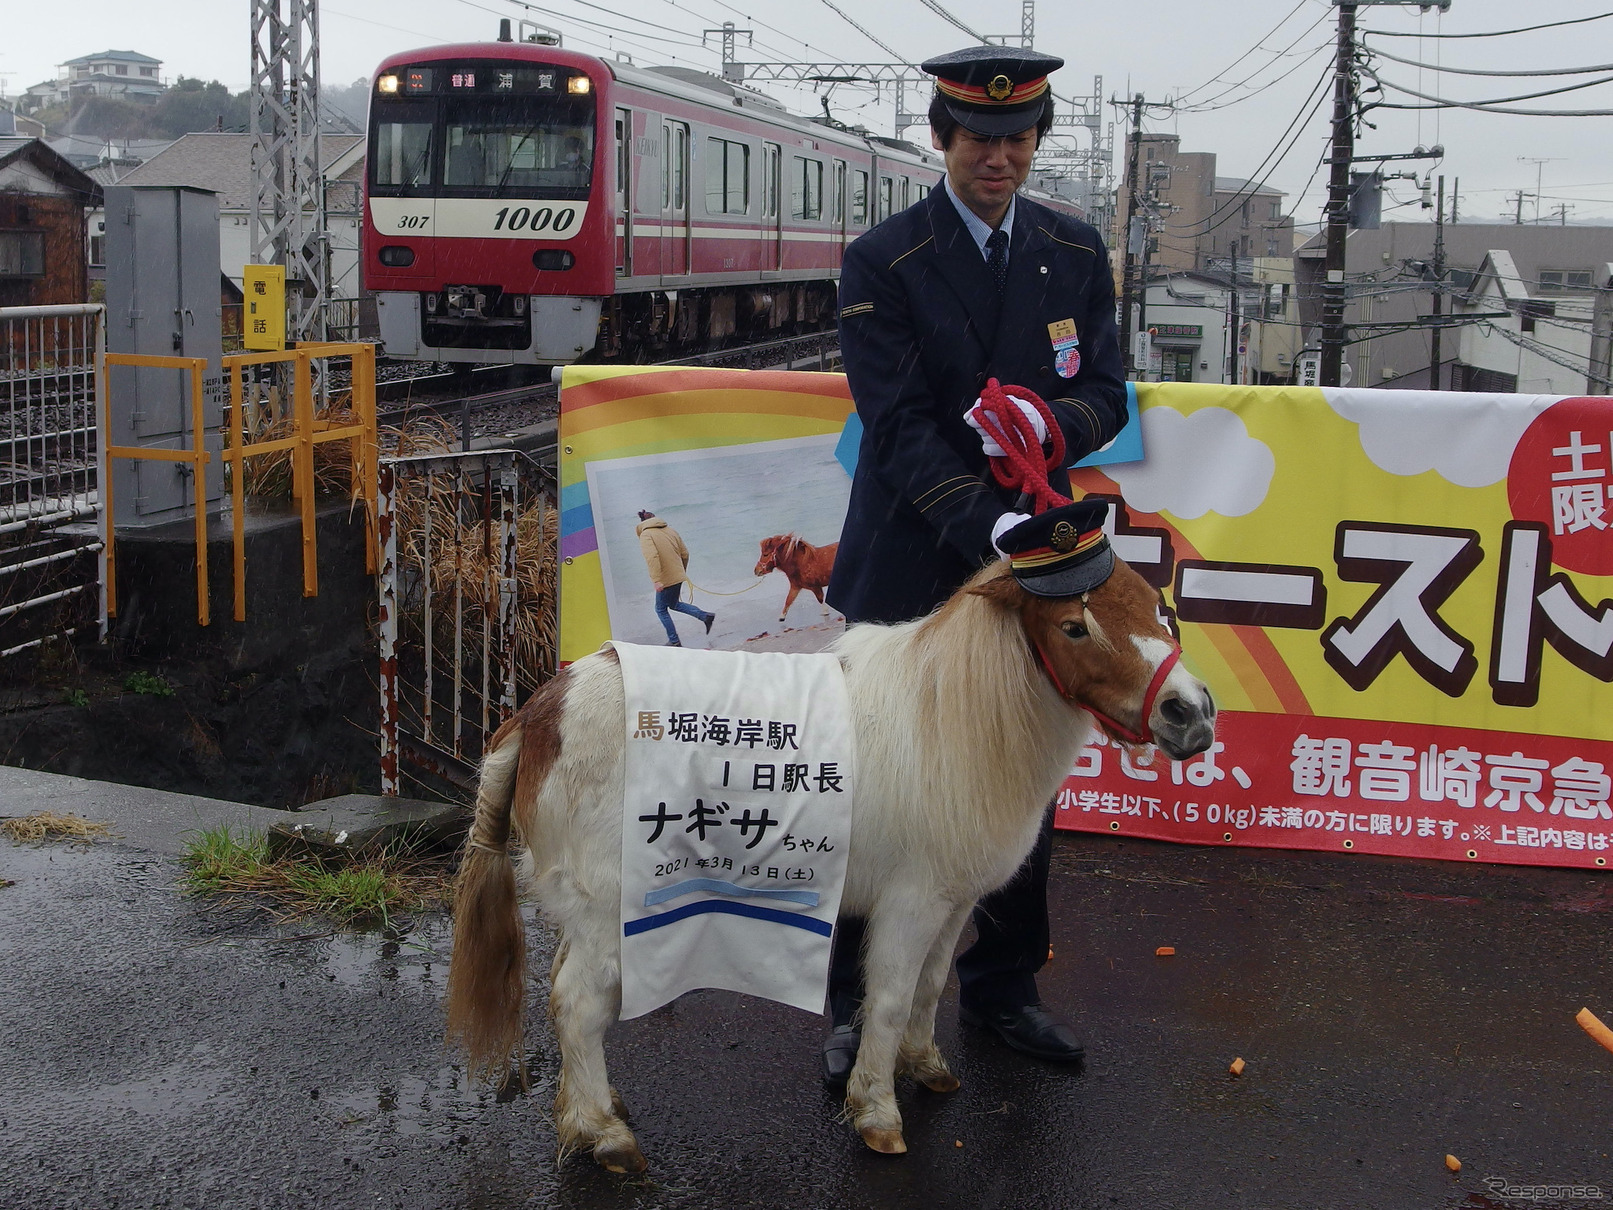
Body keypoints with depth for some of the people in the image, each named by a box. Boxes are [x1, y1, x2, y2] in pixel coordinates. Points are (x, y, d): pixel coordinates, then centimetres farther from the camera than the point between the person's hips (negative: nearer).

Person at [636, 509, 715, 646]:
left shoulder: (645, 535, -11)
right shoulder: (670, 530, 9)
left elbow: (652, 557, -26)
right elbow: (685, 553, 12)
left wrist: (657, 580, -29)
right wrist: (683, 571, 27)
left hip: (666, 580, -7)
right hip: (678, 576, 7)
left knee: (661, 609, 11)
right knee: (674, 604, 25)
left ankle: (674, 641, 14)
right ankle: (705, 616, 13)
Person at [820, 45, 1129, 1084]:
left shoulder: (1077, 254, 5)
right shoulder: (883, 262, -8)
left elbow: (1108, 394, 4)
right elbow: (900, 423, -16)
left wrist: (1047, 424, -19)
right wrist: (987, 522, -29)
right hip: (909, 571, -4)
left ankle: (1002, 988, 30)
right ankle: (857, 1003, 20)